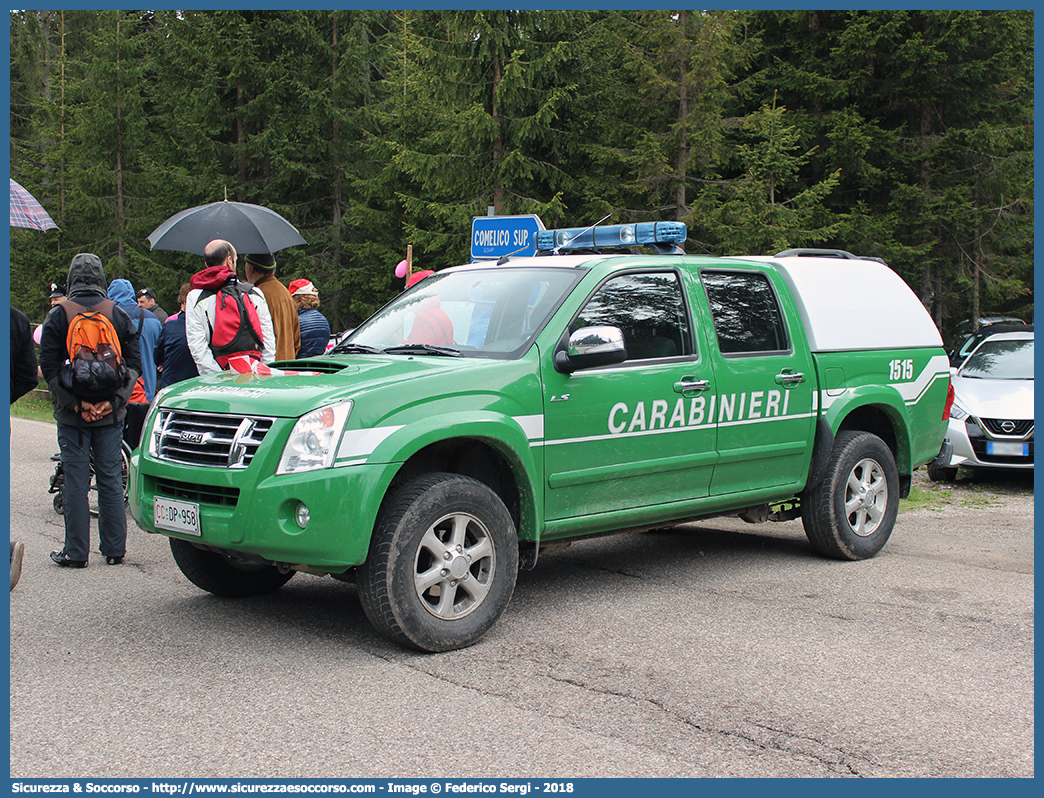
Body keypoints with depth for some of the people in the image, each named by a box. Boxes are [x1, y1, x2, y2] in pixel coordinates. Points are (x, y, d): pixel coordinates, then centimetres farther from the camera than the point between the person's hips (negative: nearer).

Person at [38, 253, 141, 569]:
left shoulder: (59, 314, -4)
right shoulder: (118, 314, 3)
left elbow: (49, 367, -9)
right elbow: (134, 364, 0)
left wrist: (75, 403, -10)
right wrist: (113, 401, -5)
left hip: (73, 415, -2)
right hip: (111, 414, 2)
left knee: (75, 480, 2)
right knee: (111, 479, 8)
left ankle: (75, 552, 5)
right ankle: (114, 549, 12)